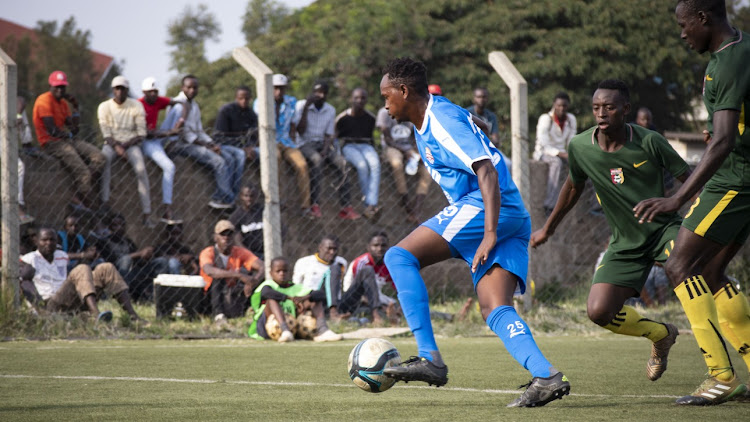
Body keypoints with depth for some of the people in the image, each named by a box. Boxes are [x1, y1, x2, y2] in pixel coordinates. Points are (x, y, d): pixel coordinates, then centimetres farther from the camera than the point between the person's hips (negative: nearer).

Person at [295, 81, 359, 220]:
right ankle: (314, 205, -38)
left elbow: (328, 135, 7)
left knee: (341, 162, -24)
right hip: (305, 144, -4)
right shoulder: (301, 105, -4)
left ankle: (345, 207, -25)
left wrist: (325, 150, -13)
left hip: (322, 144, 4)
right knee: (316, 160, -37)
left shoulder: (330, 110, 9)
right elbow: (300, 130, -12)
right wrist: (306, 108, -19)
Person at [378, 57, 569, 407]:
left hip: (488, 209, -10)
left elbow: (487, 171, -20)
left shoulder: (443, 119, -10)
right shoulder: (425, 124, 23)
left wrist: (489, 234, -26)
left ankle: (429, 359, -20)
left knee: (399, 257, -12)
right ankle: (546, 376, -23)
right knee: (494, 310, -5)